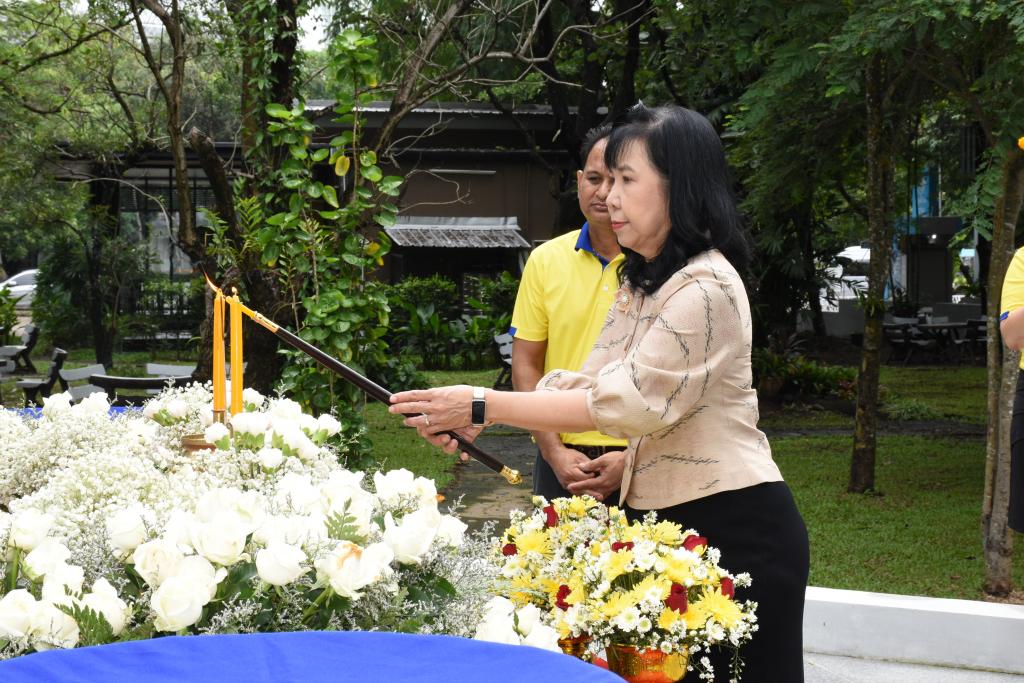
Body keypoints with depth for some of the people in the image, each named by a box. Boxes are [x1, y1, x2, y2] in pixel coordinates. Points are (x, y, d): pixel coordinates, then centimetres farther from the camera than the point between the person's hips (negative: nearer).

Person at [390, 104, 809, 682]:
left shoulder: (705, 288, -19)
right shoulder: (642, 282, 14)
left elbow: (629, 402, -24)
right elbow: (591, 382, 9)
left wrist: (485, 405, -23)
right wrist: (473, 418, -5)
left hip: (732, 526, -9)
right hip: (663, 519, 9)